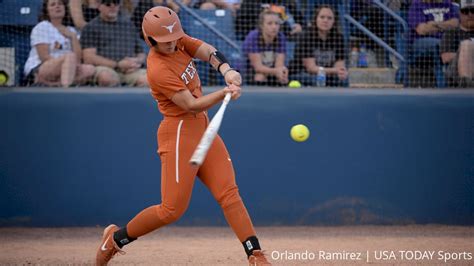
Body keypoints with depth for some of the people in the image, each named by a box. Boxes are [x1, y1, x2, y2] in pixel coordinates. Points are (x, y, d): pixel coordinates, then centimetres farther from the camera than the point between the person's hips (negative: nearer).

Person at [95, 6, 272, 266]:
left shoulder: (178, 41, 1)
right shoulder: (158, 70, -22)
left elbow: (210, 52, -7)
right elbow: (192, 105, -23)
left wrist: (226, 70, -28)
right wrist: (224, 93, -36)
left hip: (202, 127, 8)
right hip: (179, 134, -8)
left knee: (229, 193, -1)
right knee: (172, 209, -6)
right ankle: (116, 237, 14)